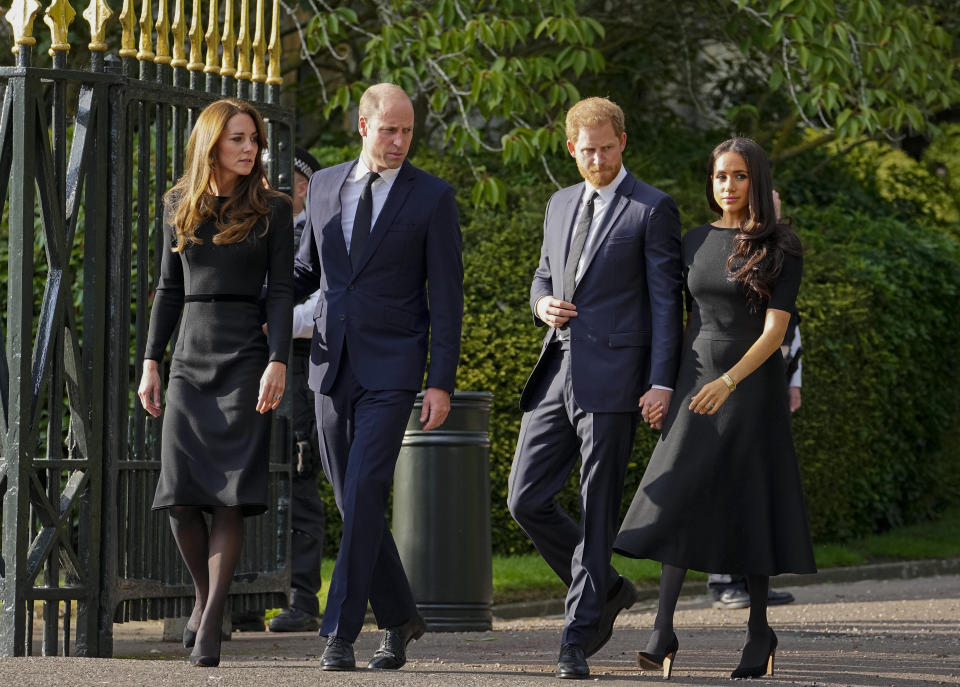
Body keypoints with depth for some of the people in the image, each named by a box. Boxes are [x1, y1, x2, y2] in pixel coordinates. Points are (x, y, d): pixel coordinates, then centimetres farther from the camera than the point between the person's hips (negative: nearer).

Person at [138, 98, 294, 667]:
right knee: (181, 494, -4)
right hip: (191, 359, 3)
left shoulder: (272, 208, 2)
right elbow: (170, 289, 15)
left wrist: (278, 363, -13)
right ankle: (205, 594, 21)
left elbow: (282, 291, -1)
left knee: (232, 491, -11)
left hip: (246, 358, -3)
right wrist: (151, 363, 9)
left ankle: (211, 622, -11)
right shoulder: (180, 205, 11)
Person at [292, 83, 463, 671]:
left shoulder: (433, 197, -2)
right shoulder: (324, 186, 10)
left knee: (365, 494, -15)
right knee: (353, 501, 8)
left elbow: (447, 297, -3)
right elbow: (307, 269, 22)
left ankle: (340, 632, -14)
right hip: (332, 365, 5)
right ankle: (399, 618, 23)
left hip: (391, 369, -5)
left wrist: (441, 382, -9)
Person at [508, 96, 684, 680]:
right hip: (557, 373, 7)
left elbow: (666, 300, -7)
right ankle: (606, 590, 21)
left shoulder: (653, 210, -3)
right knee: (527, 500, 3)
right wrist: (544, 304, 1)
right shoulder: (561, 205, 16)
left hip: (612, 379, -7)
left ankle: (578, 641, 3)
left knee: (598, 513, -3)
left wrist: (662, 382, -14)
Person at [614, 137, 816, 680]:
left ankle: (759, 633, 16)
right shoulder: (696, 242, 8)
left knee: (750, 509, 1)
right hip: (696, 383, 4)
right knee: (678, 502, -9)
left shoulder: (782, 249, -7)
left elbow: (776, 330, -15)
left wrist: (727, 383, -28)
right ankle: (663, 635, -14)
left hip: (752, 385, -4)